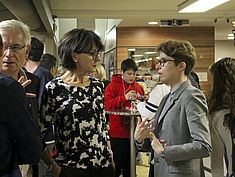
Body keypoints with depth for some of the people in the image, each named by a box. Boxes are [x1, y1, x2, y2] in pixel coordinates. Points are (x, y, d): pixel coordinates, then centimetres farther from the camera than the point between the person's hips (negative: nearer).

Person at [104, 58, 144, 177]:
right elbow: (107, 105, -17)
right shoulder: (113, 85, -5)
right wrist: (125, 97, -24)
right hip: (118, 132, -5)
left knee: (130, 163, 14)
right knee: (117, 163, -1)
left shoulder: (138, 87, 11)